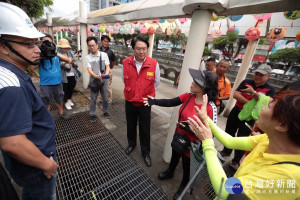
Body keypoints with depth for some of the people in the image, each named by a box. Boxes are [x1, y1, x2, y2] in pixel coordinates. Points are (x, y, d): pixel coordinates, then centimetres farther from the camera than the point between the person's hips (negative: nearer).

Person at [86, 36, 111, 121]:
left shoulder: (104, 55, 0)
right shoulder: (87, 58, -1)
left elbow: (107, 66, -6)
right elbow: (89, 69, -11)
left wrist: (106, 74, -27)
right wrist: (95, 76, -33)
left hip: (104, 80, 1)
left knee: (105, 98, 11)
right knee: (93, 99, 7)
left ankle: (105, 111, 32)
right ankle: (92, 114, 23)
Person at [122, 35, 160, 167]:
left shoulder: (154, 64, -14)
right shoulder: (126, 63, -9)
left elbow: (156, 82, 0)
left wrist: (147, 94, 7)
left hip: (145, 103, -2)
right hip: (130, 101, 2)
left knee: (145, 129, 13)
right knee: (131, 125, 23)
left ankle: (146, 152, 37)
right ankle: (131, 144, 52)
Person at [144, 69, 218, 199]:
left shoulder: (210, 108, -28)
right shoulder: (189, 96, -13)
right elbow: (170, 102, -13)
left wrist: (190, 128, -33)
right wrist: (154, 101, -24)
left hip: (191, 145, -5)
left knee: (187, 168, 24)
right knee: (174, 157, 32)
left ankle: (183, 187, 57)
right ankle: (170, 172, 66)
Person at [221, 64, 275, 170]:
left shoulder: (270, 90, -3)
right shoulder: (246, 82, 0)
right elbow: (235, 94, -13)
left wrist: (254, 92, -32)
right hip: (236, 112, 3)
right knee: (229, 133, 16)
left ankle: (236, 160, 27)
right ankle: (226, 151, 41)